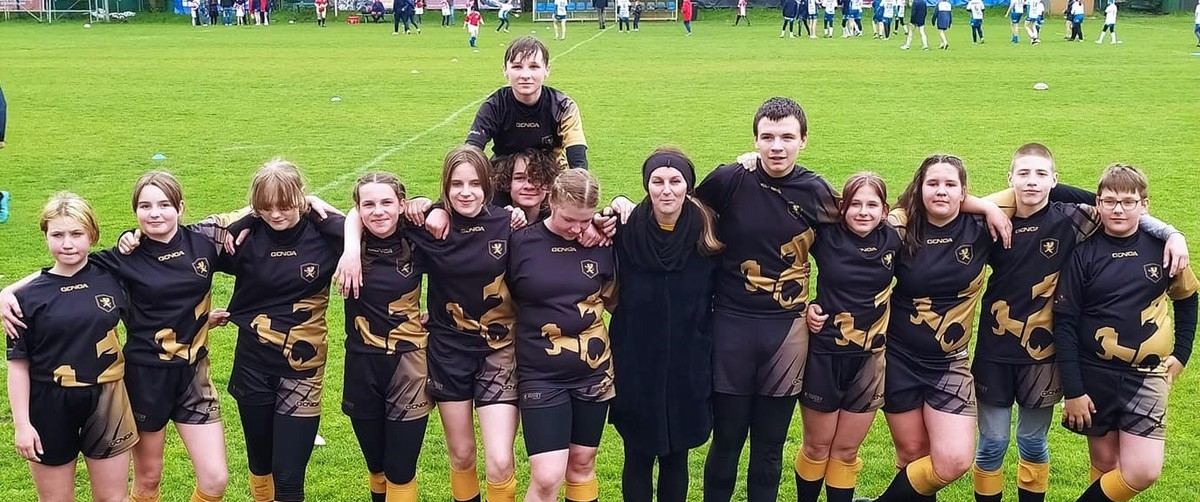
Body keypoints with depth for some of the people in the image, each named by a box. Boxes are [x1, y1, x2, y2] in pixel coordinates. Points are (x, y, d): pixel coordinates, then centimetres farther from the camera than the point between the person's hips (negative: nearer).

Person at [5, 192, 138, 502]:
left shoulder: (111, 278, -1)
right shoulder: (30, 294, -6)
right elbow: (18, 363, -3)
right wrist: (21, 423, -7)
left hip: (105, 400, 1)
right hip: (50, 406, -1)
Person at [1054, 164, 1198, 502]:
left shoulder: (1162, 248, -2)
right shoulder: (1084, 253, -8)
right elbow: (1065, 323, -8)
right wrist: (1072, 390, -11)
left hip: (1146, 375, 1)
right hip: (1094, 374, -1)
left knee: (1143, 472, -9)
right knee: (1105, 463, 9)